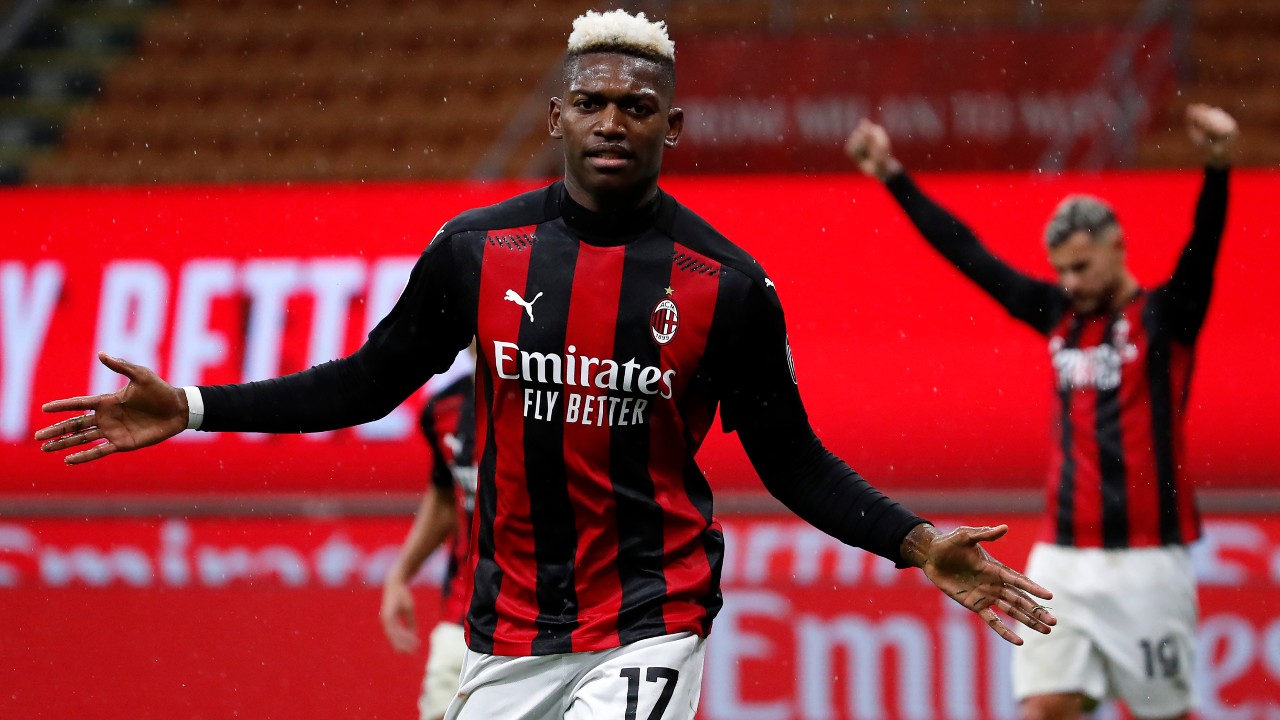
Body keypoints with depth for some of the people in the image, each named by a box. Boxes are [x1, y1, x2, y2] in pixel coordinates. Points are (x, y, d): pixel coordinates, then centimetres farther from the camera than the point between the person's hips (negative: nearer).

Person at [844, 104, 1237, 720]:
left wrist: (1217, 171, -38)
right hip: (1062, 556, 4)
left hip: (1144, 559, -4)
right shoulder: (1058, 315, 12)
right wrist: (893, 177, 17)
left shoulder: (1164, 318, -2)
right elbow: (967, 253, 17)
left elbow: (1202, 251, -20)